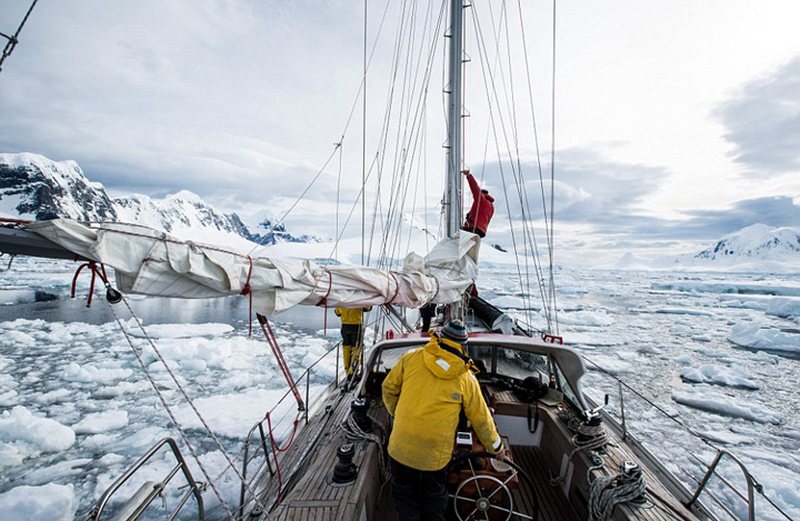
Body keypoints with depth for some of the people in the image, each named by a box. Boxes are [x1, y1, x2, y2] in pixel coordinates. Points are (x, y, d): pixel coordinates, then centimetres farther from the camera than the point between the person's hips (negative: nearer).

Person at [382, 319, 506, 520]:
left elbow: (389, 388, 3)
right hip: (435, 456, 0)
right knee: (435, 497, 27)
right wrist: (496, 446, 21)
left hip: (401, 448, 0)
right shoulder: (466, 377, -4)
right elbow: (481, 418, 4)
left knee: (404, 495, 24)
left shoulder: (412, 357, -6)